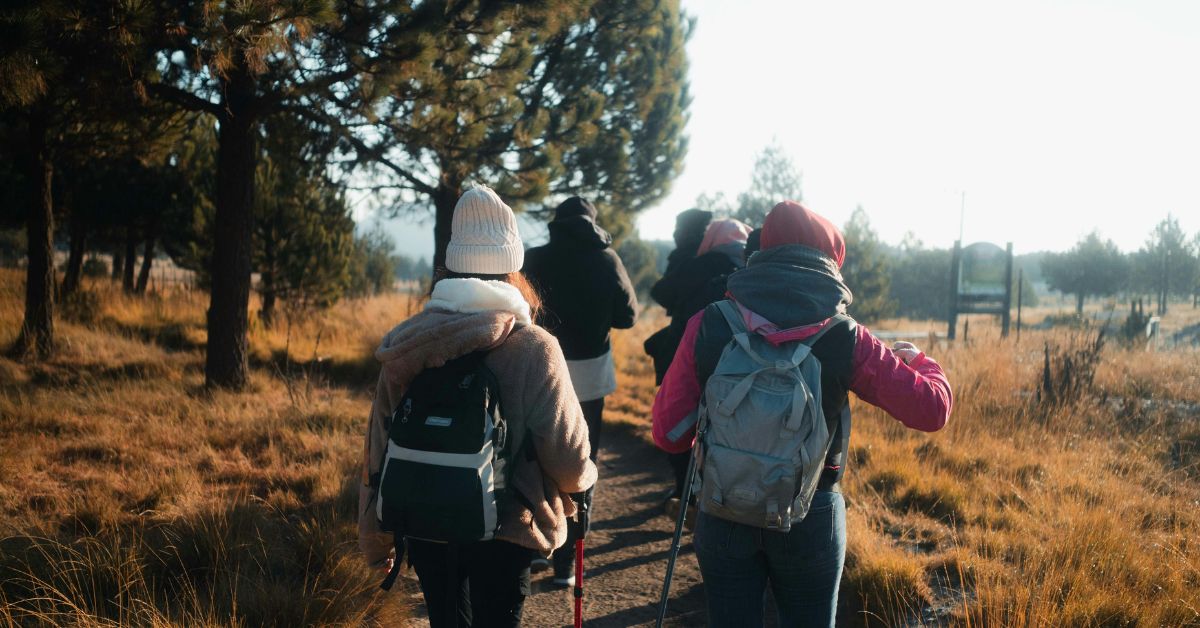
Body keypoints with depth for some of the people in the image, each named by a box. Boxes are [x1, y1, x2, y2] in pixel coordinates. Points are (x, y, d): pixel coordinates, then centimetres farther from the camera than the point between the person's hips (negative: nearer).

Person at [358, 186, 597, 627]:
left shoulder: (405, 345, -3)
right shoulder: (533, 347, -15)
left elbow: (378, 450, 2)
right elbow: (567, 454, -15)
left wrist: (374, 541, 14)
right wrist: (581, 477, 10)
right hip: (503, 532, -4)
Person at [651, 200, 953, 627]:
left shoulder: (708, 326, -10)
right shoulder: (845, 338, -11)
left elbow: (669, 434, -8)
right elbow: (932, 408, -8)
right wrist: (918, 360, 13)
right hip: (811, 515, 0)